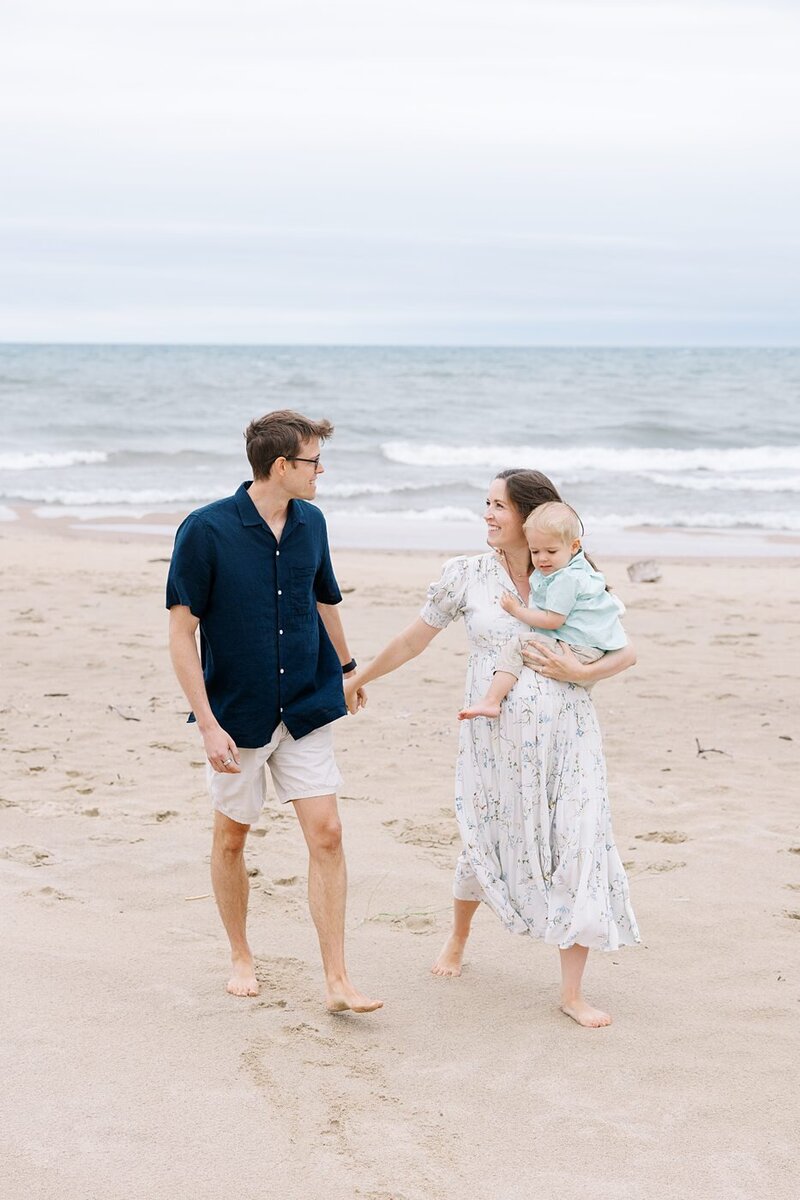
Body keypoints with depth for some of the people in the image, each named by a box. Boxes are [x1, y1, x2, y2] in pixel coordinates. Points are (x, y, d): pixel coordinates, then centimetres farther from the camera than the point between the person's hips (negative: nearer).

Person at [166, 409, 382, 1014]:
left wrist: (347, 668, 32)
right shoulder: (205, 530, -15)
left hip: (305, 711, 3)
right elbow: (182, 632, -13)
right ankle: (241, 958, 32)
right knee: (232, 835, 11)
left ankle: (337, 980, 1)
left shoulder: (310, 523, 2)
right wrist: (208, 725, -18)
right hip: (237, 714, -3)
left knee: (327, 834, -4)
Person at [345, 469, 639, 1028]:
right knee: (486, 843, 13)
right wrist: (358, 678, 20)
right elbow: (414, 639, 12)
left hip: (566, 736, 0)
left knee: (578, 850, -6)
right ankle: (458, 939, 45)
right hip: (494, 736, 1)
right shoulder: (467, 575, 0)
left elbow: (626, 651, 3)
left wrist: (581, 672, -15)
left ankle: (573, 992, 4)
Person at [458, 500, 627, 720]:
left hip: (580, 650, -11)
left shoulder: (567, 579, -20)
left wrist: (517, 610, -11)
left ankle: (490, 702, -24)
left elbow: (552, 620, -20)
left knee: (515, 648, -18)